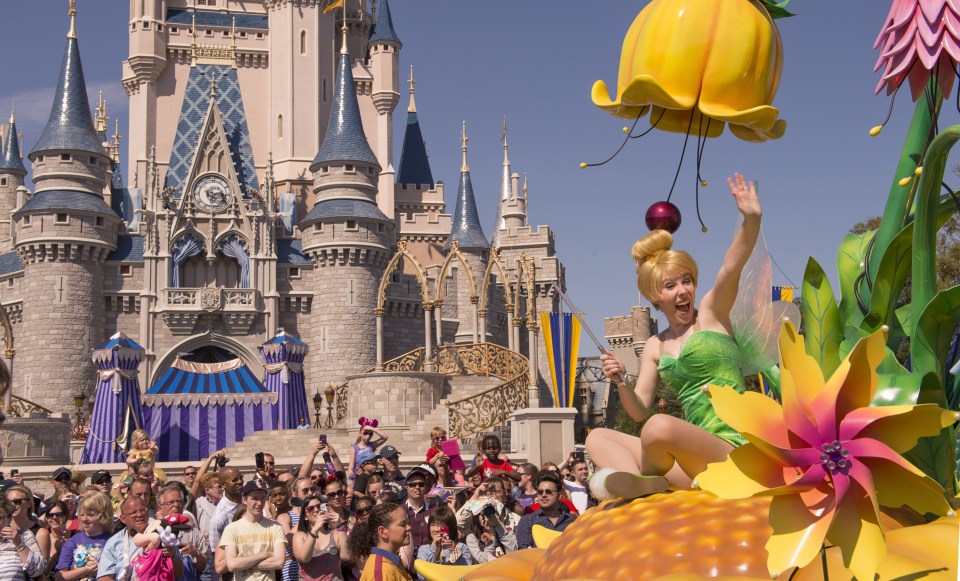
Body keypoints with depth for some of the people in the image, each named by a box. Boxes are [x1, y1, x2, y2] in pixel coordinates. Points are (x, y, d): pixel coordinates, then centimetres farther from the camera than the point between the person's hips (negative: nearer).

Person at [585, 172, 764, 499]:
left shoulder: (711, 312, 4)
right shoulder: (655, 348, 16)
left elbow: (732, 267, -15)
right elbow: (639, 411, 11)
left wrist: (751, 220, -32)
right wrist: (620, 383, -8)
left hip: (730, 449, -7)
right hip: (693, 456, 7)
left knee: (660, 426, -34)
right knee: (598, 438, 7)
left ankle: (645, 479, -3)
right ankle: (646, 485, -21)